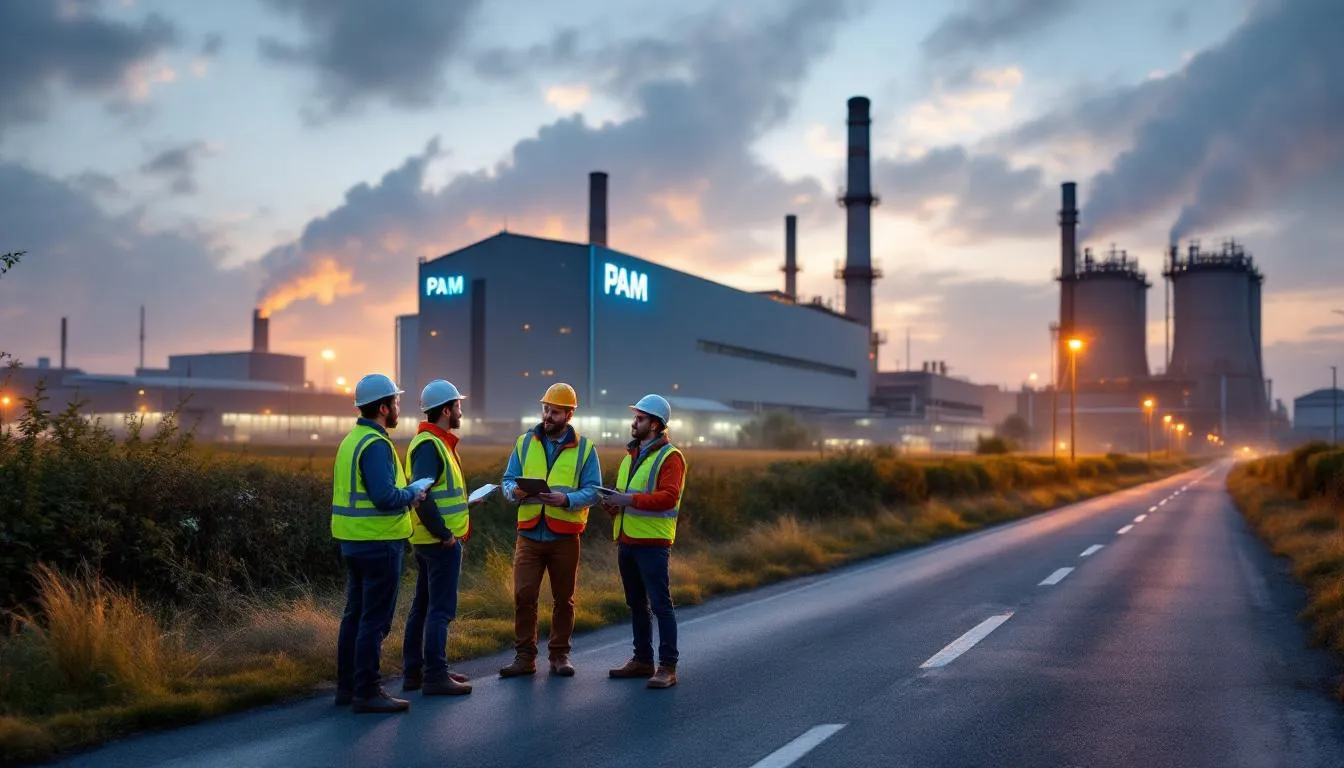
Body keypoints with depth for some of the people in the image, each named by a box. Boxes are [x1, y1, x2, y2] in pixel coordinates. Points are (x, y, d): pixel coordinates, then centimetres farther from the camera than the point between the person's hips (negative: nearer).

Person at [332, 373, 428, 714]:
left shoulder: (350, 440, 13)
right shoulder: (376, 445, -17)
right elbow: (385, 496, -26)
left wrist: (405, 493, 14)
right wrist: (414, 492, -7)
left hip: (353, 541, 10)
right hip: (379, 543, -10)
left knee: (355, 615, 15)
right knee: (375, 619, -3)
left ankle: (347, 686, 23)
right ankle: (367, 692, 2)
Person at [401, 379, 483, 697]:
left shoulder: (434, 442, 16)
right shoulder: (430, 445, -17)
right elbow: (421, 494, -26)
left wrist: (467, 499, 13)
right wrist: (444, 533, -22)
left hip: (430, 540, 11)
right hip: (441, 541, -11)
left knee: (423, 607, 15)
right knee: (441, 610, -5)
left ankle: (413, 671, 23)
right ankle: (435, 676, -1)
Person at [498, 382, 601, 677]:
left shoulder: (584, 448, 2)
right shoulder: (525, 442, 8)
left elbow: (592, 491, -4)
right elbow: (507, 479, 6)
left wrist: (566, 499, -23)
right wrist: (514, 491, -17)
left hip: (565, 536, -1)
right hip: (529, 534, 1)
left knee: (563, 599, 8)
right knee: (523, 596, -3)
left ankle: (560, 655, 21)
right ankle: (524, 656, 8)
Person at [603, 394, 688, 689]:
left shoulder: (669, 457, -9)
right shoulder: (632, 454, 18)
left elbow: (668, 497, -21)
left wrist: (629, 499, -24)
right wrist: (613, 503, 1)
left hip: (652, 543, -9)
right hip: (626, 540, 9)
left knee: (660, 604, -6)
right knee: (636, 604, 15)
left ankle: (668, 667, -1)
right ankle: (642, 660, 25)